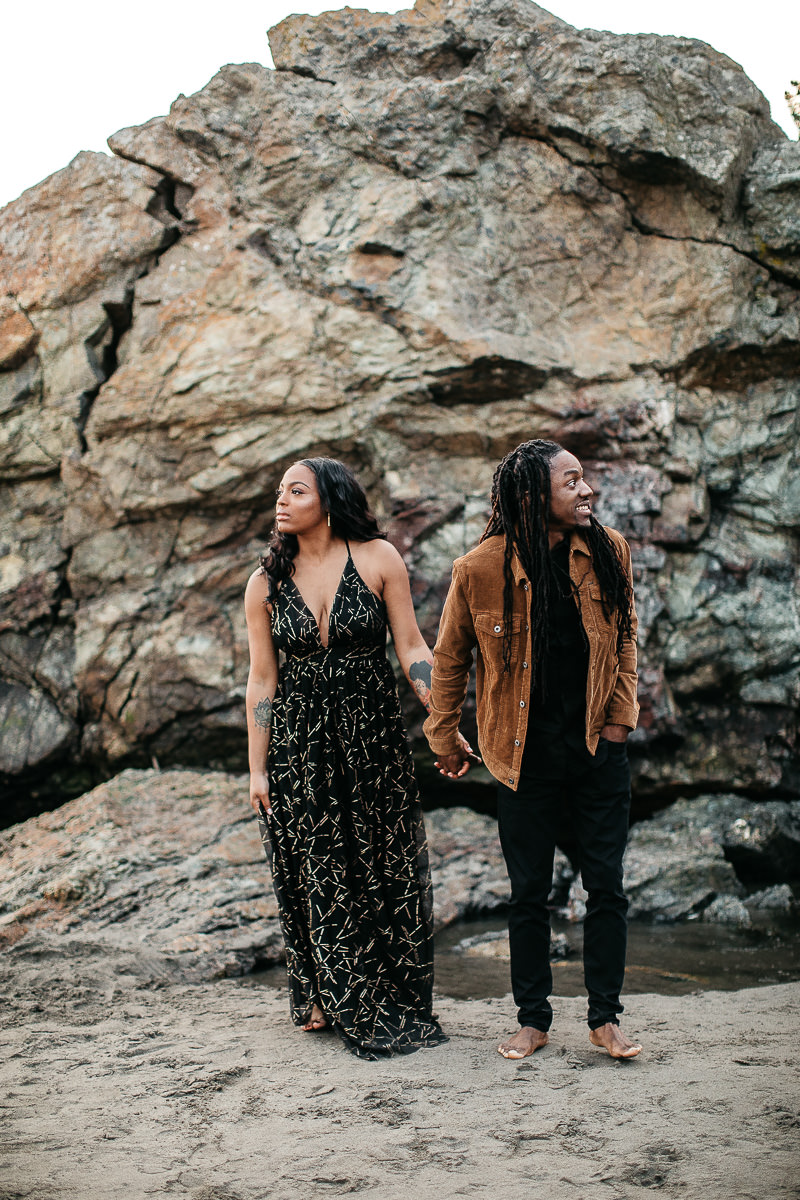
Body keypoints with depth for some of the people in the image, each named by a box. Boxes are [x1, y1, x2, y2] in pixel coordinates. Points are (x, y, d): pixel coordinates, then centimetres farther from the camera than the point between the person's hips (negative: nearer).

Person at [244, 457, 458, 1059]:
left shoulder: (377, 558, -5)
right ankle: (327, 999, 23)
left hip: (372, 734, -1)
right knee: (315, 873, 5)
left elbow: (410, 645, -3)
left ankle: (394, 1004, 19)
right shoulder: (266, 584, 1)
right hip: (298, 743, 1)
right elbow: (262, 679, 4)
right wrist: (257, 768, 3)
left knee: (387, 869, 3)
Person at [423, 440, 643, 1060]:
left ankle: (606, 1016, 19)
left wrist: (619, 719, 5)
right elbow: (449, 659, 4)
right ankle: (533, 1019, 23)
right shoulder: (479, 570, -11)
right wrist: (444, 740, 9)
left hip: (599, 749, 2)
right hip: (527, 754, -2)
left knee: (607, 889, 5)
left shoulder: (609, 551, -3)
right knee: (528, 895, 8)